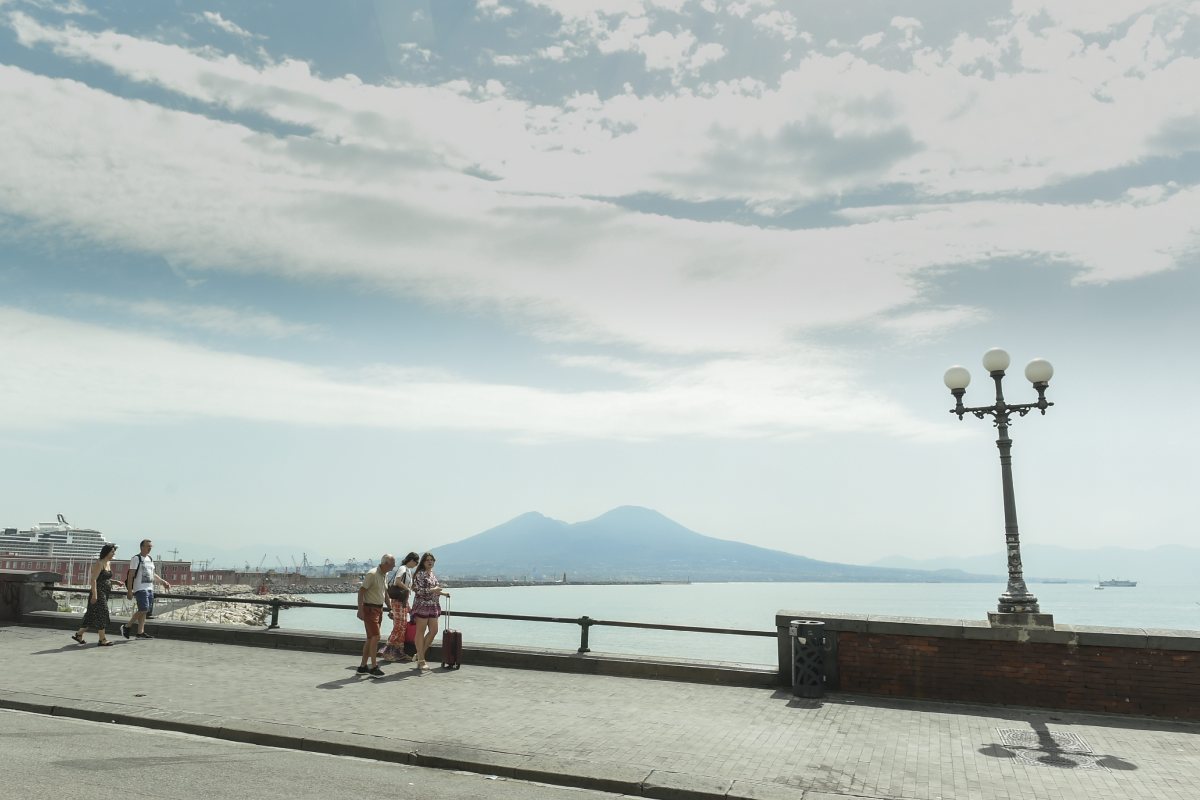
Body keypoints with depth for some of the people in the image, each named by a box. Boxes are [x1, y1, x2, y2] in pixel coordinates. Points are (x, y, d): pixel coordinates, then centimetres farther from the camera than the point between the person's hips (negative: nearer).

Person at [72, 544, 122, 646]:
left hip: (104, 594, 9)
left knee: (92, 615, 14)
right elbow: (93, 579, -19)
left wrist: (116, 582, 9)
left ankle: (79, 634, 24)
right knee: (101, 614, -6)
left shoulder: (109, 563, 14)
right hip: (98, 593, -9)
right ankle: (102, 639, -2)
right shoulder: (99, 563, -14)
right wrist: (94, 594, -25)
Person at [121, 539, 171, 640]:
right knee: (143, 609, -14)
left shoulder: (150, 559, 17)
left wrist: (163, 582, 21)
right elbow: (131, 575, -10)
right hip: (140, 588, -8)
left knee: (145, 611, 7)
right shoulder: (136, 559, -6)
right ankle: (126, 627, 1)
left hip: (150, 588, 8)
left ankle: (140, 632, 10)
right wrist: (129, 590, -15)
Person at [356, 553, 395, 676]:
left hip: (379, 608, 9)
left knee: (370, 638, 11)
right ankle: (374, 667, -8)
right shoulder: (372, 574, -16)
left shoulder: (385, 575, 11)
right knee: (375, 637, -13)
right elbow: (361, 591, -18)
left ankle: (362, 667, 17)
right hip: (370, 609, -9)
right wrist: (360, 610, -22)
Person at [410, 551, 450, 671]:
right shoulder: (419, 574, -9)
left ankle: (420, 654, 20)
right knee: (421, 632, -2)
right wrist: (433, 590, -19)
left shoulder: (432, 574, 15)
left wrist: (442, 593, 20)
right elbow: (418, 590, -19)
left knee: (434, 631, 6)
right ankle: (421, 661, 3)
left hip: (433, 606, 8)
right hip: (422, 605, -8)